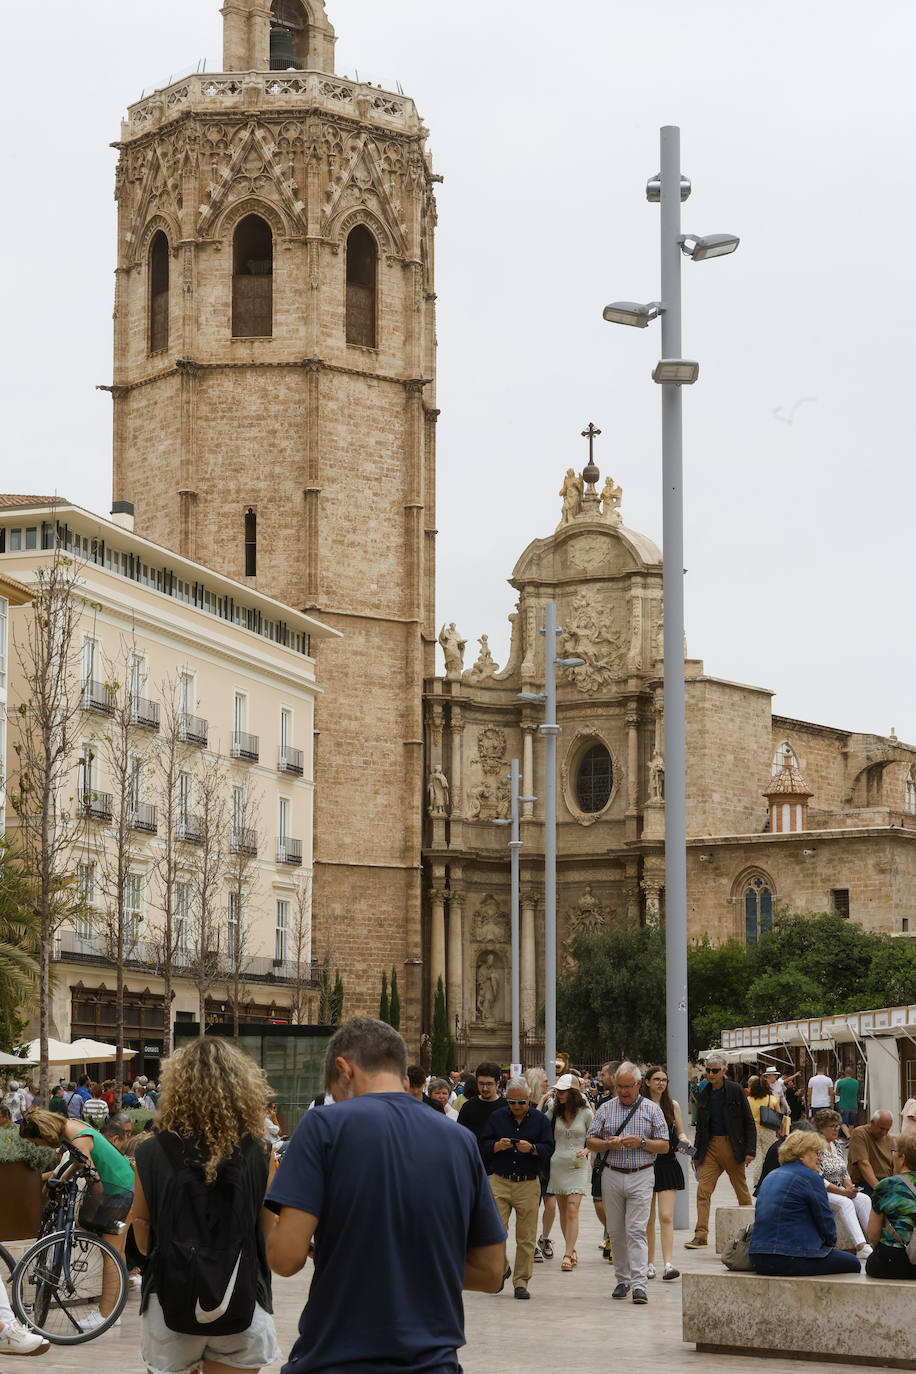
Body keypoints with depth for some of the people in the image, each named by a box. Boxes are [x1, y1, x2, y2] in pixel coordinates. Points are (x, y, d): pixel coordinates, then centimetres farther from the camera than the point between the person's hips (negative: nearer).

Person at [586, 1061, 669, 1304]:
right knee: (616, 1231, 6)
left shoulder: (652, 1110, 4)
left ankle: (638, 1284, -15)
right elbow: (590, 1142, 9)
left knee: (636, 1230, -11)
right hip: (612, 1176, 3)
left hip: (641, 1177, -3)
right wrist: (607, 1144, -11)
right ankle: (622, 1279, 17)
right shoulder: (606, 1109, 9)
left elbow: (664, 1146, 3)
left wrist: (641, 1142, -14)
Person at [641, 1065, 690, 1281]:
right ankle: (649, 1264, 15)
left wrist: (684, 1140, -7)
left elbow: (680, 1134, 14)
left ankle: (668, 1264, -15)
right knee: (647, 1219, 5)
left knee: (666, 1217, -9)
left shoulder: (673, 1105, 9)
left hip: (667, 1164, 1)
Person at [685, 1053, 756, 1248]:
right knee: (703, 1190, -7)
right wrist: (696, 1155, 16)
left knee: (742, 1191, 6)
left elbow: (749, 1122, -2)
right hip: (710, 1147, 4)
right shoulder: (703, 1096, 10)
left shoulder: (735, 1091, -2)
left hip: (732, 1146, -4)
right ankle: (701, 1235, -9)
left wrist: (750, 1150, -10)